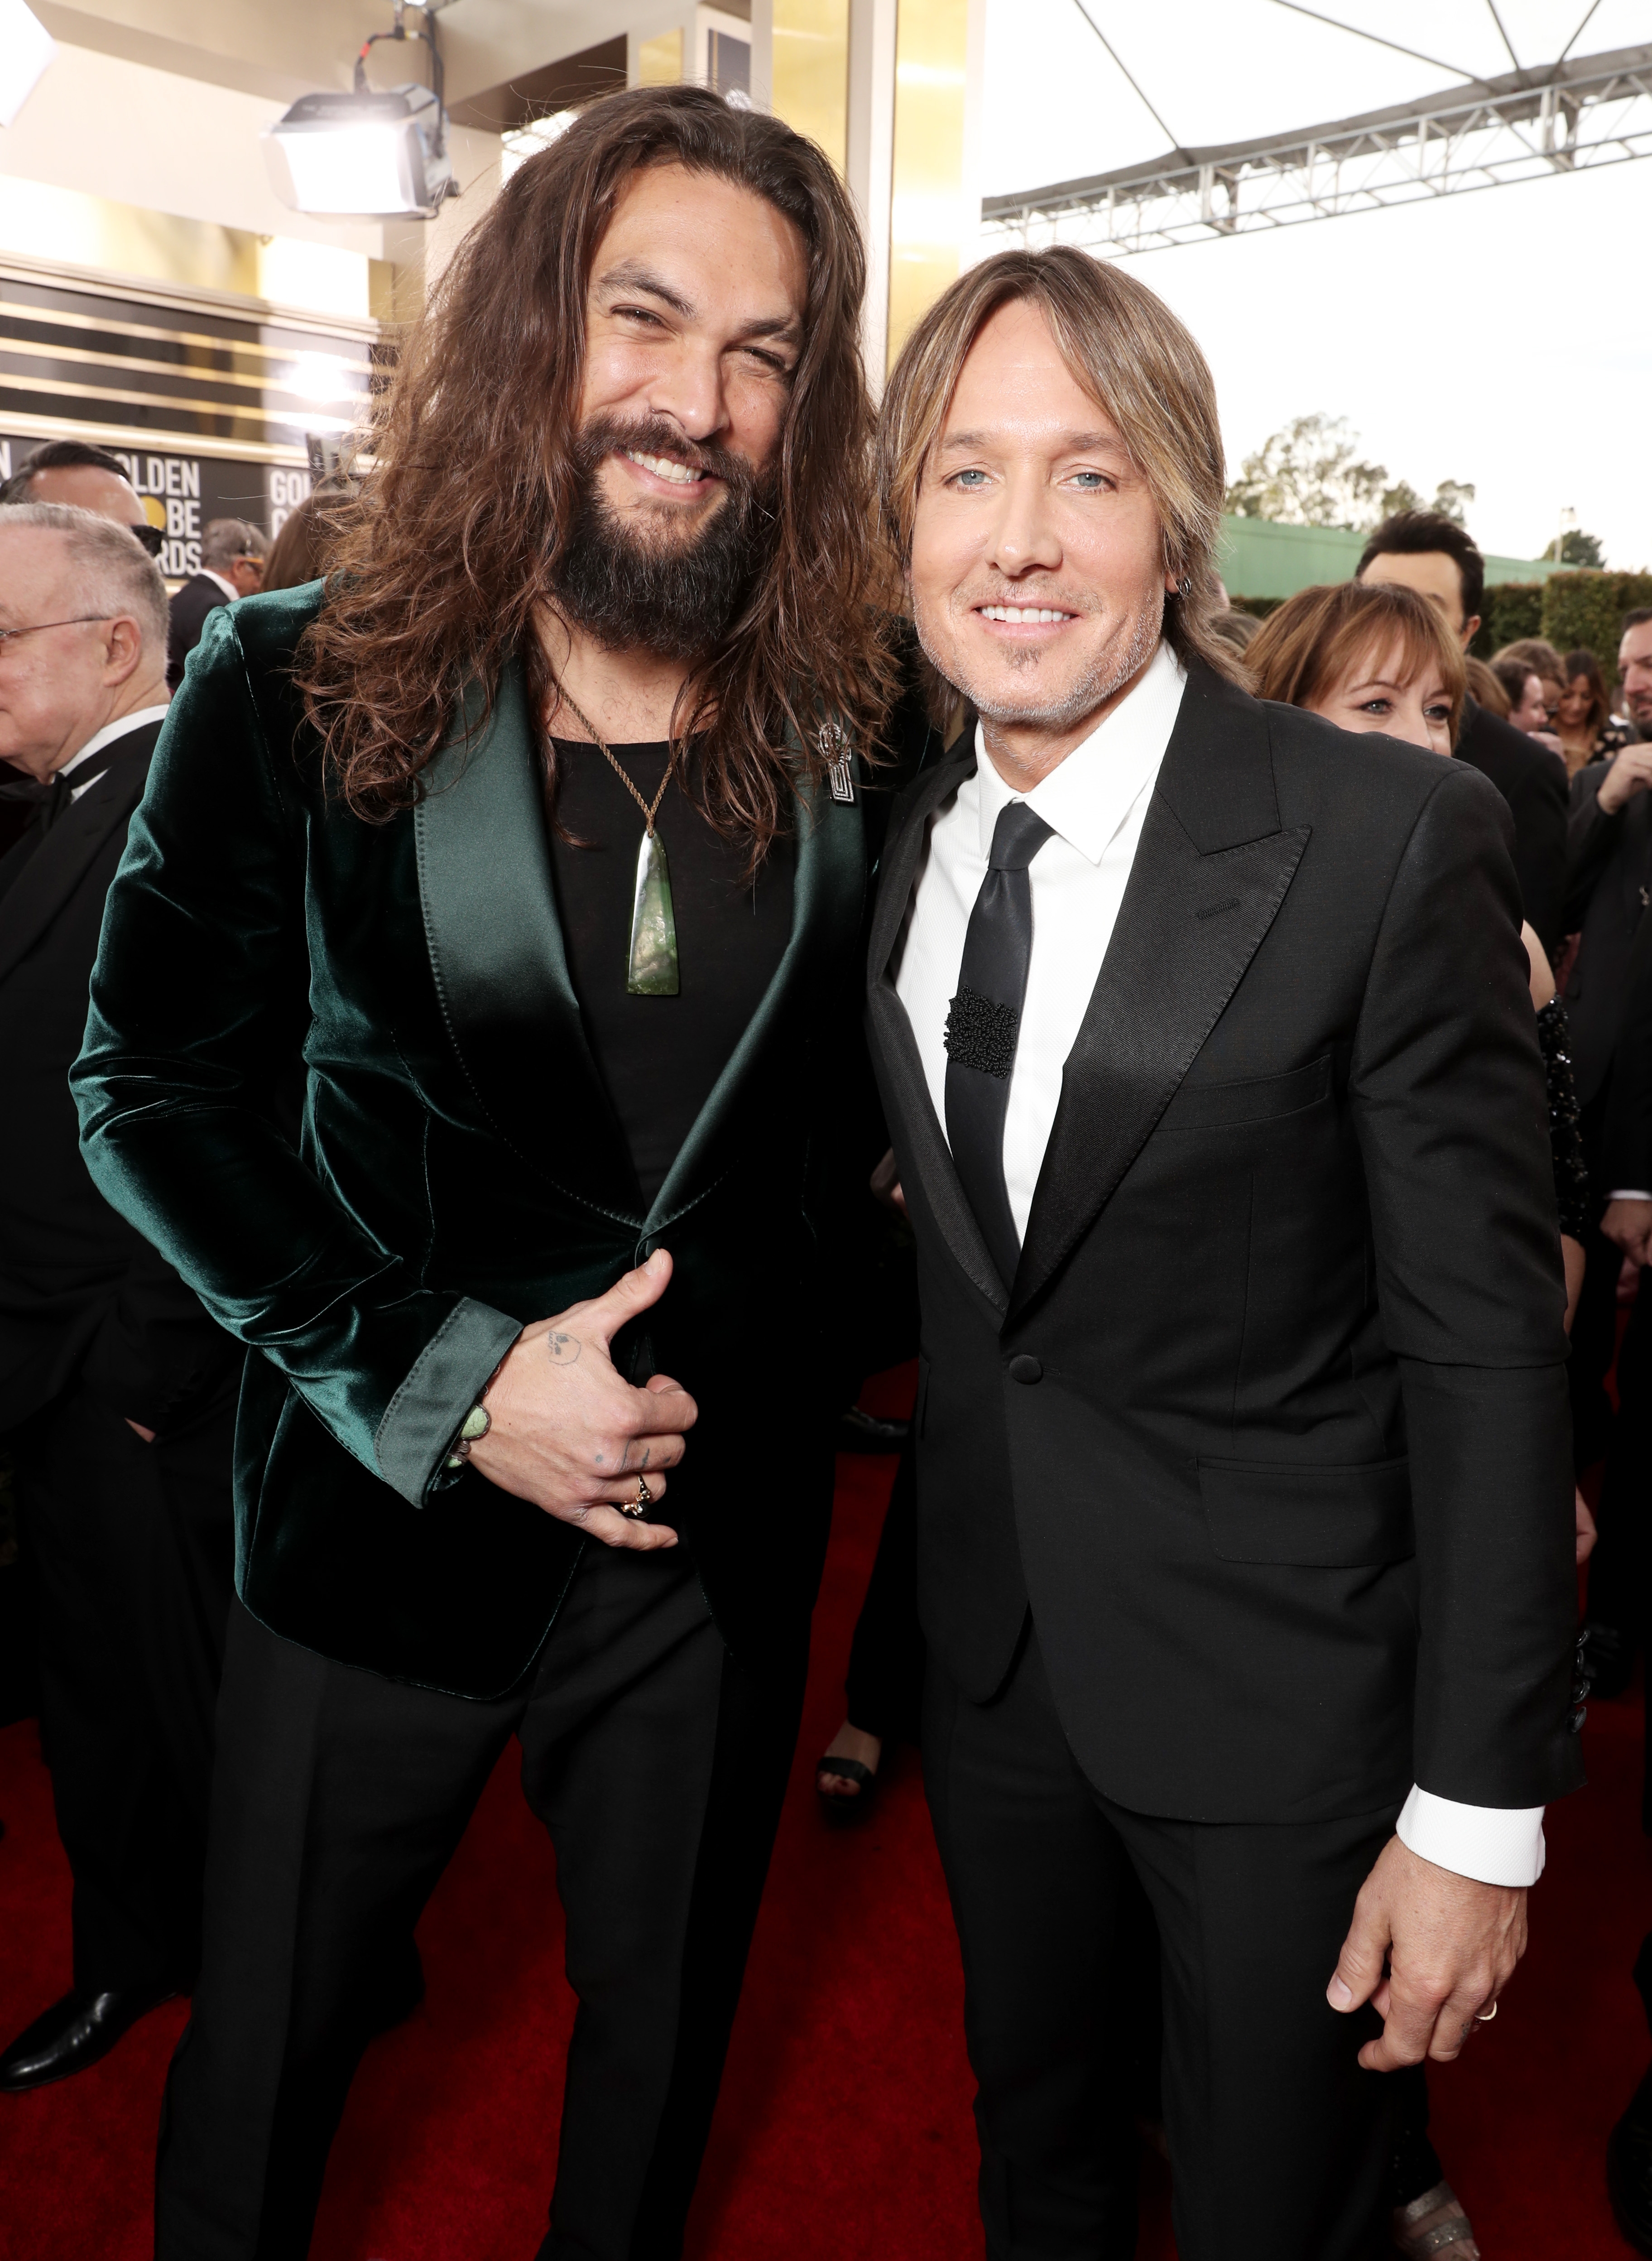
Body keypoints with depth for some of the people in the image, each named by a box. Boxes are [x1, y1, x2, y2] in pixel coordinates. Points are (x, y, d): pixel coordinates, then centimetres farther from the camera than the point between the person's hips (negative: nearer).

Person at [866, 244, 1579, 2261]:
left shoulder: (1392, 841, -18)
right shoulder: (902, 842, -1)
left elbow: (1485, 1339, -16)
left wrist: (1478, 1808, -13)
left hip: (1284, 1684, -4)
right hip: (991, 1649, 5)